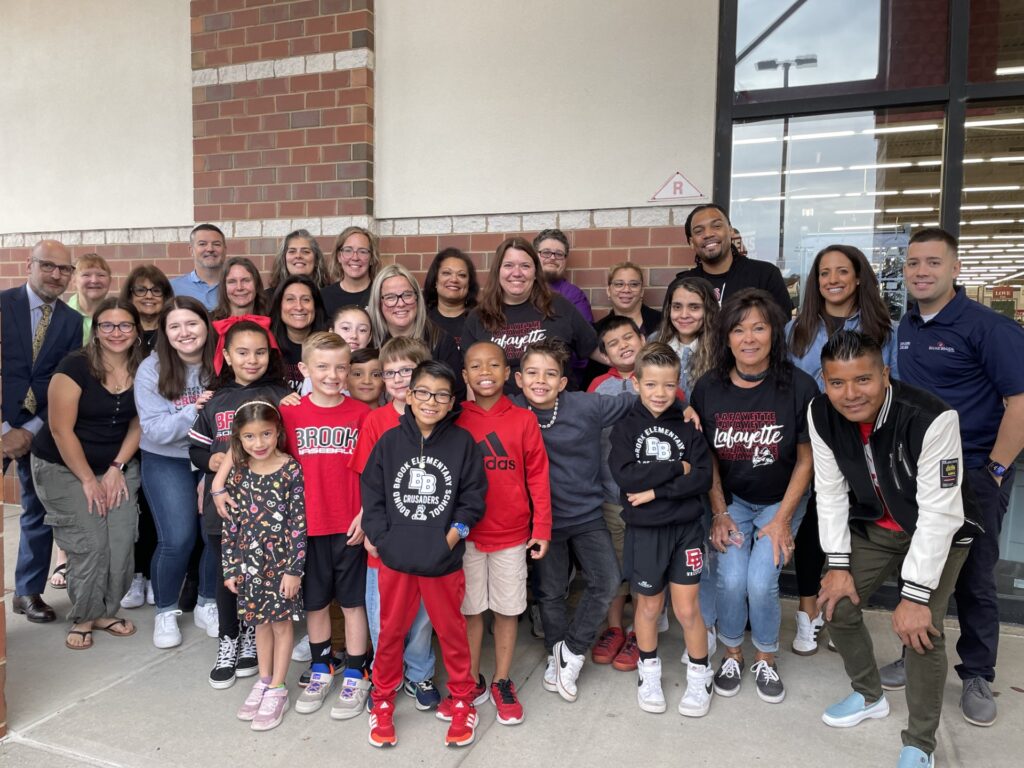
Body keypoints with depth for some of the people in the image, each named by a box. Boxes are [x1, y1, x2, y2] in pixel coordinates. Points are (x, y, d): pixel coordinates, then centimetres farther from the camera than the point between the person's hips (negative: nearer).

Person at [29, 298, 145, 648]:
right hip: (64, 468, -3)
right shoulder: (75, 367, -16)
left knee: (122, 542, -5)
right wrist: (88, 480, -12)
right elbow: (61, 429, -15)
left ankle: (107, 611, 16)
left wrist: (116, 468, -4)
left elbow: (138, 424, 3)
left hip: (119, 467, 4)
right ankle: (83, 617, 13)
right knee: (89, 544, -9)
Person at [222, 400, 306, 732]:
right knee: (260, 623, 17)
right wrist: (230, 567, 3)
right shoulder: (238, 474, -1)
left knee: (282, 623, 9)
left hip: (282, 561, -4)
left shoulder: (291, 471, -13)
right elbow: (230, 524, 3)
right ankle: (263, 681, 34)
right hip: (250, 562, 4)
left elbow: (299, 523, -13)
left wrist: (294, 568, -13)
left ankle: (277, 690, 22)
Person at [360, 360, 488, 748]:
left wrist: (454, 534, -11)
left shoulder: (462, 442, -3)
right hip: (394, 559, 1)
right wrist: (379, 537, -7)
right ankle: (382, 701, 36)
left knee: (452, 632, 13)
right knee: (391, 632, 15)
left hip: (444, 560, -1)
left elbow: (473, 496, -2)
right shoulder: (390, 441, -1)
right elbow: (371, 493, 1)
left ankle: (462, 701, 34)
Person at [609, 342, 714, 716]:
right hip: (643, 531, 0)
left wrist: (656, 490, -19)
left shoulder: (688, 426, -2)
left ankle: (700, 675, 28)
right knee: (649, 605, 15)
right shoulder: (626, 428, -4)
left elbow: (703, 478, -11)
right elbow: (625, 476, -18)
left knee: (687, 608, 5)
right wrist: (676, 468, -15)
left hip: (686, 528, 0)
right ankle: (648, 670, 37)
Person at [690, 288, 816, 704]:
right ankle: (731, 655, 16)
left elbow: (806, 459, -7)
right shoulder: (708, 387, -8)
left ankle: (766, 660, 16)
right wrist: (719, 513, -5)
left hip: (779, 502, -1)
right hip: (730, 501, 1)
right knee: (731, 580, -14)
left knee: (761, 583, -15)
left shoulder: (799, 386, -14)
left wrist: (782, 519, -9)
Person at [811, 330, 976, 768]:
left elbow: (939, 513, -31)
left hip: (939, 532, -4)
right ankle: (869, 695, 28)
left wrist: (915, 595, -28)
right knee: (836, 605, -1)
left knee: (921, 628, -17)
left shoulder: (931, 418, -34)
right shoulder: (821, 415, -19)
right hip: (874, 527, 5)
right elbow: (830, 491, -9)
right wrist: (838, 564, -9)